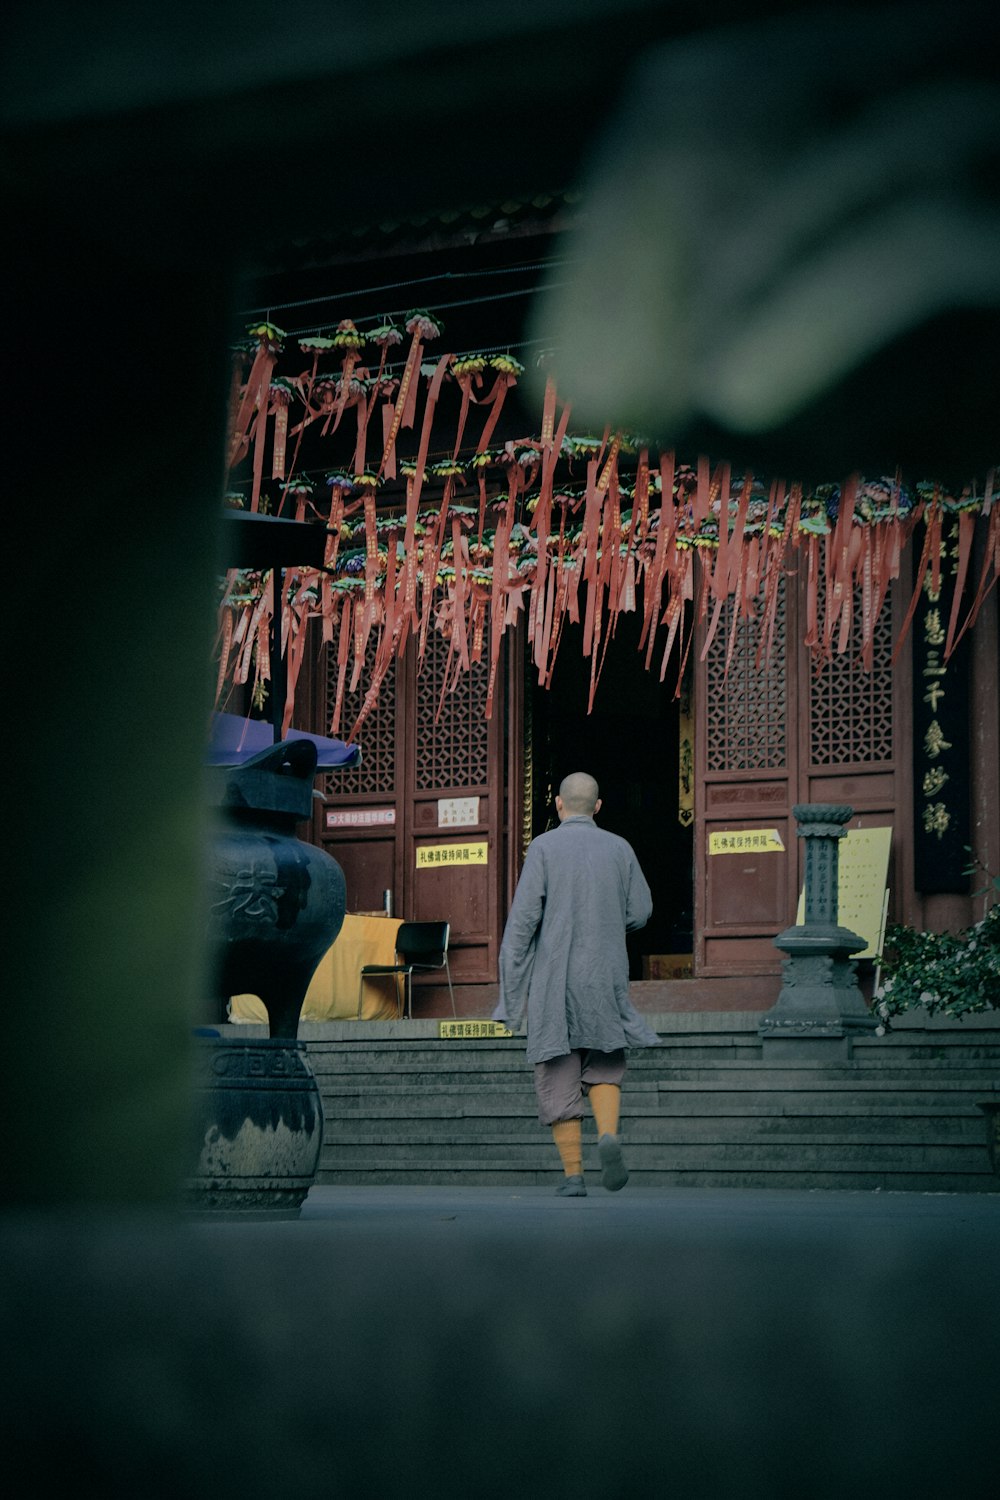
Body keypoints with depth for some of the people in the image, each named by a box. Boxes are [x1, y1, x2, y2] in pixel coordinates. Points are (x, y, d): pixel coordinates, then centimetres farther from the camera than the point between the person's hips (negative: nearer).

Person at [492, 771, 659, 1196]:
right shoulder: (620, 849, 5)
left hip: (553, 978, -2)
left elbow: (523, 918, -9)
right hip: (605, 978, 2)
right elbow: (639, 913, 8)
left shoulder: (544, 847, -4)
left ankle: (573, 1174, 1)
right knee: (604, 1068, 14)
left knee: (559, 1077, 4)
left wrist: (512, 985, -5)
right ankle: (609, 1135, -13)